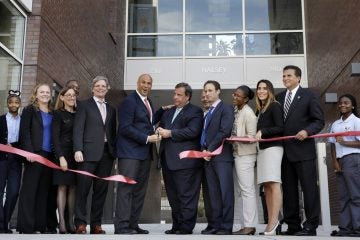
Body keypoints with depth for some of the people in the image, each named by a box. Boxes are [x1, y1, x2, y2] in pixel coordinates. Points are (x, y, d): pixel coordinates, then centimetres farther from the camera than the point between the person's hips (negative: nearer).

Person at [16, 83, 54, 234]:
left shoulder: (52, 113, 16)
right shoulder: (29, 110, 3)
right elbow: (25, 132, -5)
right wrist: (29, 151, -16)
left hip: (49, 155, 5)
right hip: (35, 154, -5)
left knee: (44, 190, 5)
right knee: (29, 189, -3)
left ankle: (41, 224, 9)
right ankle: (26, 226, 0)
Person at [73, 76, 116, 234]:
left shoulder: (111, 109, 20)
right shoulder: (84, 105, 6)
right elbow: (78, 129, -2)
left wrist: (114, 150, 7)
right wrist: (78, 149, -13)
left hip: (107, 153, 4)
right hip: (89, 152, -4)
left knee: (101, 190, 4)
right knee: (83, 188, -4)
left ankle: (96, 224, 10)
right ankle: (80, 223, 2)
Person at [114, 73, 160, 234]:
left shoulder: (149, 102, 18)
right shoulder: (129, 101, -8)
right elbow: (125, 127, -16)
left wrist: (154, 134, 5)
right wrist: (147, 138, -16)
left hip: (145, 152, 9)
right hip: (130, 151, -9)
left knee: (140, 190, 8)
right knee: (126, 188, -8)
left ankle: (133, 224, 14)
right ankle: (121, 226, -5)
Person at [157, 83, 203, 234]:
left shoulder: (195, 112, -2)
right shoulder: (168, 112, 24)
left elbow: (192, 131, -15)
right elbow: (161, 126, 24)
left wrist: (170, 133, -14)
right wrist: (160, 130, 0)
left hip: (185, 160, -8)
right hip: (168, 160, 8)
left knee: (186, 195, -5)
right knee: (173, 196, 11)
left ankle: (186, 227, 0)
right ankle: (176, 226, 18)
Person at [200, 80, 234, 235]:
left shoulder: (226, 109, -1)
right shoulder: (207, 113, 21)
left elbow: (225, 131, -13)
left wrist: (210, 150, -12)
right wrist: (203, 150, 0)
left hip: (222, 156, -7)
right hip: (208, 157, 7)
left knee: (226, 192, -6)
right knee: (213, 193, 6)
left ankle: (226, 227, -3)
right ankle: (216, 225, 9)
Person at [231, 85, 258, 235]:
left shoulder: (248, 113, -12)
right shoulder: (235, 110, 10)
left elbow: (252, 137, -14)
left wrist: (234, 138, -21)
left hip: (245, 155, -9)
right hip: (237, 154, 9)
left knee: (247, 190, -6)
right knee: (240, 190, 10)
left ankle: (249, 226, -3)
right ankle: (248, 225, 15)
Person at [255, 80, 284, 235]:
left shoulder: (274, 106, -2)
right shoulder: (259, 109, 20)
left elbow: (281, 128, -10)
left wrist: (263, 132, -15)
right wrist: (256, 135, 7)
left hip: (273, 147, -8)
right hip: (262, 149, 8)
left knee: (274, 184, -13)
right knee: (266, 186, 3)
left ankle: (273, 223, -17)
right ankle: (271, 223, 2)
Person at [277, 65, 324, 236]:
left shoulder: (309, 96, 1)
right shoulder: (279, 98, 15)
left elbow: (319, 121, -3)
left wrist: (307, 131, -20)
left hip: (303, 149, -5)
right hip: (284, 150, 5)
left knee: (309, 188, -2)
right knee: (289, 189, 7)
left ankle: (310, 226, 3)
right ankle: (293, 226, 14)